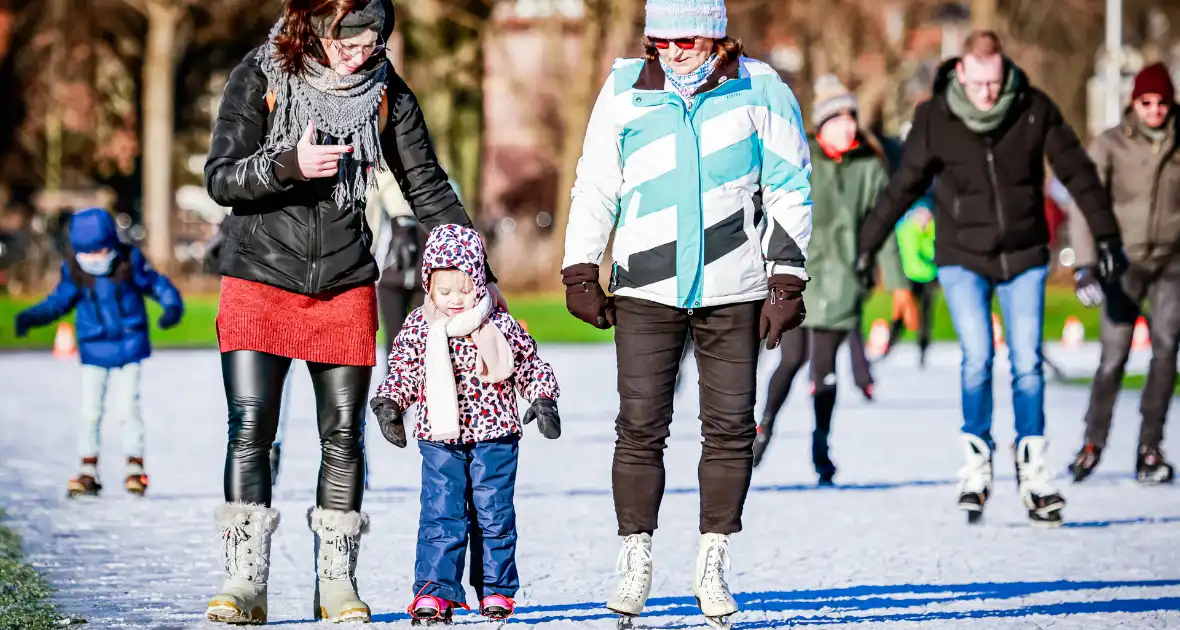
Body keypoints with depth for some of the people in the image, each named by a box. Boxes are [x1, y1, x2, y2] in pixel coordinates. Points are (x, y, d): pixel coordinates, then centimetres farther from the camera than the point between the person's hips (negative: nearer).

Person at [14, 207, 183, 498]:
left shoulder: (130, 261, -12)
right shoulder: (74, 271, -8)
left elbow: (156, 283, -2)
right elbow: (59, 301, 2)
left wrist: (173, 306, -17)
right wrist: (32, 316, -10)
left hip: (129, 346, -2)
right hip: (94, 350, 2)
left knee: (126, 408, -4)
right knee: (89, 411, 1)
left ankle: (135, 467, 10)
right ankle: (88, 471, 12)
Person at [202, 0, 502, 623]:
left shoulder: (387, 93, 1)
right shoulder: (260, 78, -5)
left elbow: (429, 188, 8)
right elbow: (220, 179, -9)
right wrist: (289, 166, -27)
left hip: (345, 288, 2)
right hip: (260, 280, -2)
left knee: (343, 436, 1)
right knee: (250, 430, -9)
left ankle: (337, 584, 8)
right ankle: (244, 583, -6)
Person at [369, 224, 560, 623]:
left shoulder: (501, 326, 1)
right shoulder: (419, 328, 1)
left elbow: (530, 366, 11)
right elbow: (403, 372, 9)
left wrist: (543, 400, -1)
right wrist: (389, 403, -7)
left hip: (494, 436, 0)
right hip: (440, 440, 0)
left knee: (494, 515, 6)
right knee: (441, 515, -7)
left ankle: (496, 589, 17)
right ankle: (434, 593, -7)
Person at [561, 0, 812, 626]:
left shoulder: (760, 91, -2)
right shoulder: (625, 90, 1)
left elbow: (790, 191, 3)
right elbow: (594, 185, 9)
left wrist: (786, 283, 0)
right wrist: (581, 271, 5)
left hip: (732, 292, 0)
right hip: (646, 290, 0)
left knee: (729, 427, 2)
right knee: (640, 427, -3)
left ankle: (712, 568, 12)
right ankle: (635, 565, 7)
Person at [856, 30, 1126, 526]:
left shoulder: (1034, 110, -10)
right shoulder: (935, 119, -11)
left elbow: (1077, 173, 0)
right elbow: (904, 186, 1)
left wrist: (1106, 236, 0)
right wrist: (868, 246, 6)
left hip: (1024, 257, 1)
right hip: (962, 258, -1)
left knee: (1028, 364, -3)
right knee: (977, 358, -14)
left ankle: (1032, 471, 6)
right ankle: (977, 466, -3)